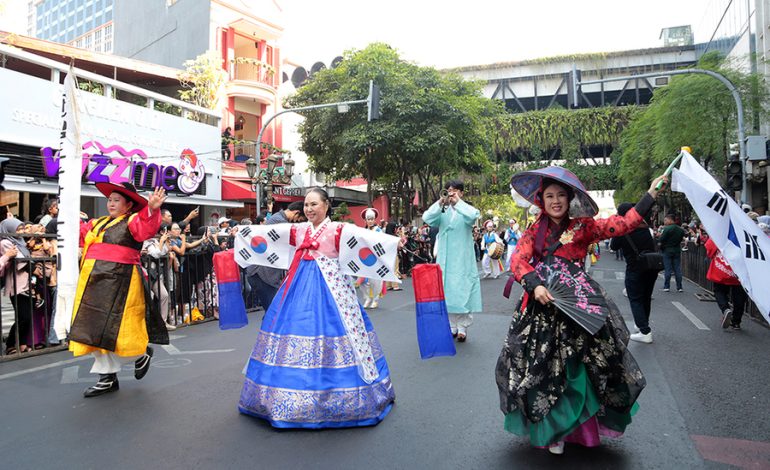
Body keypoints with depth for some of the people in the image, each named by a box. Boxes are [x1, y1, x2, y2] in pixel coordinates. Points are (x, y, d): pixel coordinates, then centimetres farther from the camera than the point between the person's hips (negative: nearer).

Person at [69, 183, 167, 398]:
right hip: (94, 282, 8)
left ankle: (142, 354, 23)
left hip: (119, 282, -8)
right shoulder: (98, 223, 17)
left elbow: (147, 229, -27)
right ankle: (107, 378, 21)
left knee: (113, 330, -6)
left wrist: (152, 210, -44)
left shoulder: (132, 221, -6)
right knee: (95, 329, 11)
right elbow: (83, 231, 33)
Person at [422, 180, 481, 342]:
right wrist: (440, 203, -19)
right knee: (447, 292, 6)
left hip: (462, 259, -2)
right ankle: (451, 327, 17)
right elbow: (426, 218, -9)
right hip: (445, 259, 2)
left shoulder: (465, 210, 2)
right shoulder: (442, 211, 7)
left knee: (463, 292, -2)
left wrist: (458, 202, -20)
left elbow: (474, 216, -21)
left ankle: (462, 328, 6)